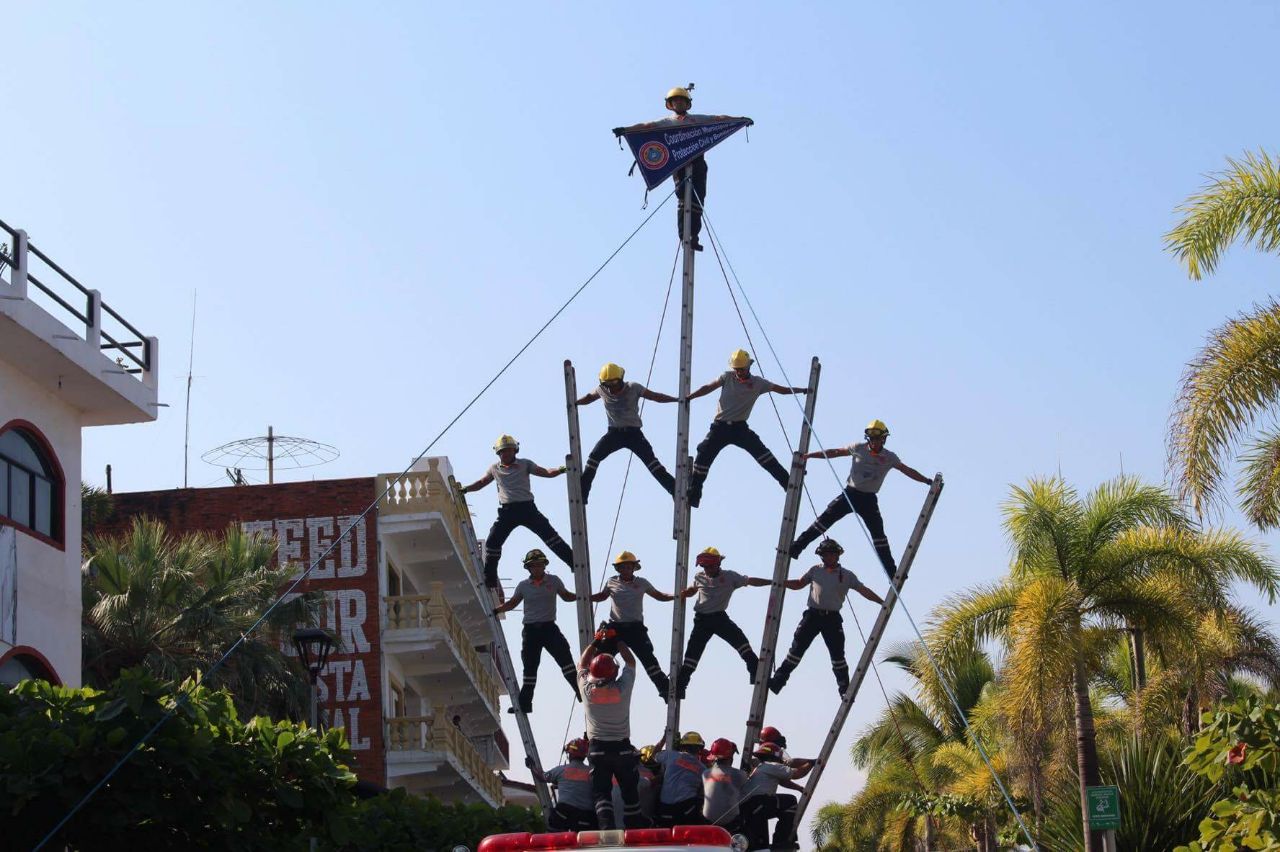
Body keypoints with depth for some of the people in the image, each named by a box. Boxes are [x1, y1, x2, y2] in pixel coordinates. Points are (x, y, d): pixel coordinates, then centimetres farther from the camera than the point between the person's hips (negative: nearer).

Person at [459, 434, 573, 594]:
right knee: (492, 542, -2)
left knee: (549, 534, -15)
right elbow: (481, 483, 27)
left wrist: (560, 470, -19)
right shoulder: (495, 469, 14)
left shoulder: (524, 464, 6)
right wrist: (464, 489, 15)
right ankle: (489, 579, 14)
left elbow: (547, 473, 0)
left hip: (526, 508, -3)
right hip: (507, 511, 3)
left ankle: (574, 562, -14)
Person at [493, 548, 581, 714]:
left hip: (549, 627, -1)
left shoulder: (554, 581, 3)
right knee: (530, 667, 5)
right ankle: (525, 704, 12)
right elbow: (512, 603, 16)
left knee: (565, 659, -14)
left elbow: (566, 596, 15)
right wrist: (496, 610, 5)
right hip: (530, 630, 1)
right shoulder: (523, 586, 5)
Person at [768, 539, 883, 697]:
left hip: (832, 618, -1)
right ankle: (779, 679, -3)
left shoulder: (847, 575, 7)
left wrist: (882, 602, -6)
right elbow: (798, 584, 17)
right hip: (813, 614, 1)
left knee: (837, 653, -3)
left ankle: (845, 688, 5)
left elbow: (864, 591, 3)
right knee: (797, 647, -5)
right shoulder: (815, 570, 13)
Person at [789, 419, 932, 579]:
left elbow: (908, 471, 2)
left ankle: (891, 571, 3)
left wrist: (927, 481, -6)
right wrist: (809, 455, 2)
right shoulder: (859, 448, -1)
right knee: (825, 519, -9)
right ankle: (796, 546, -3)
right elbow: (835, 452, 4)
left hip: (868, 499, 0)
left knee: (878, 534, -3)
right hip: (850, 493, 0)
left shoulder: (889, 457, 0)